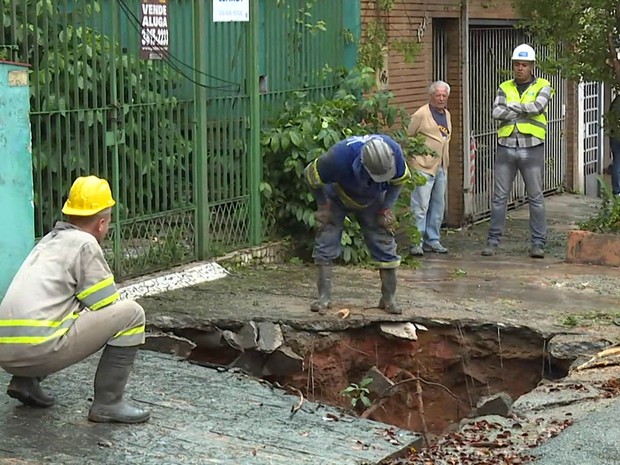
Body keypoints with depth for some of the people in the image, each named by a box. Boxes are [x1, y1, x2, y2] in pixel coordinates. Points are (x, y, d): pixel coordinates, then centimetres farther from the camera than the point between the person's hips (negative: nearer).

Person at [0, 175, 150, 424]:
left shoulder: (48, 240, 24)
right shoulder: (84, 244, 0)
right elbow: (108, 308, 1)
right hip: (40, 350, -9)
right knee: (132, 312, -2)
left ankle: (25, 381, 20)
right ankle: (108, 403, -1)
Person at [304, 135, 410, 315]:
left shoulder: (394, 152, -33)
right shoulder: (339, 157, -43)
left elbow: (400, 180, -9)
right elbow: (311, 175, -23)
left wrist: (386, 209, -14)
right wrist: (323, 207, -18)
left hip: (372, 201, 2)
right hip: (338, 198, -2)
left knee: (384, 244, -4)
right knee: (326, 242, -10)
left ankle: (389, 298, 6)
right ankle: (324, 298, -2)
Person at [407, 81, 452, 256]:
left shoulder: (447, 115, 15)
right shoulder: (421, 114, -8)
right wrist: (412, 156, -6)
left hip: (441, 168, 8)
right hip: (424, 167, -8)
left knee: (438, 206, 11)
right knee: (420, 206, -10)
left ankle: (432, 240, 19)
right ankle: (417, 242, -7)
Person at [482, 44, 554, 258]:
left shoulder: (542, 86, 4)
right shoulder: (505, 88, 10)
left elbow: (538, 107, -16)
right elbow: (496, 112, -7)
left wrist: (512, 106, -7)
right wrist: (525, 111, -10)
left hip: (532, 149, -2)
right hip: (505, 147, 2)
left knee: (535, 198, 3)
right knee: (499, 197, 4)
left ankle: (538, 243, 8)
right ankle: (493, 241, 9)